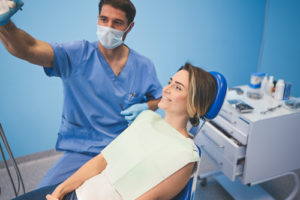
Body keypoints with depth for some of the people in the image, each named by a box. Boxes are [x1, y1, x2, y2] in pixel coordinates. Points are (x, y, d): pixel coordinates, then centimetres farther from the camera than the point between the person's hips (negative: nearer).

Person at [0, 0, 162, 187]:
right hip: (81, 151, -1)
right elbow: (29, 49, -22)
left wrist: (146, 107, -9)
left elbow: (160, 98, 14)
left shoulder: (144, 66, -1)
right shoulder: (78, 55, -8)